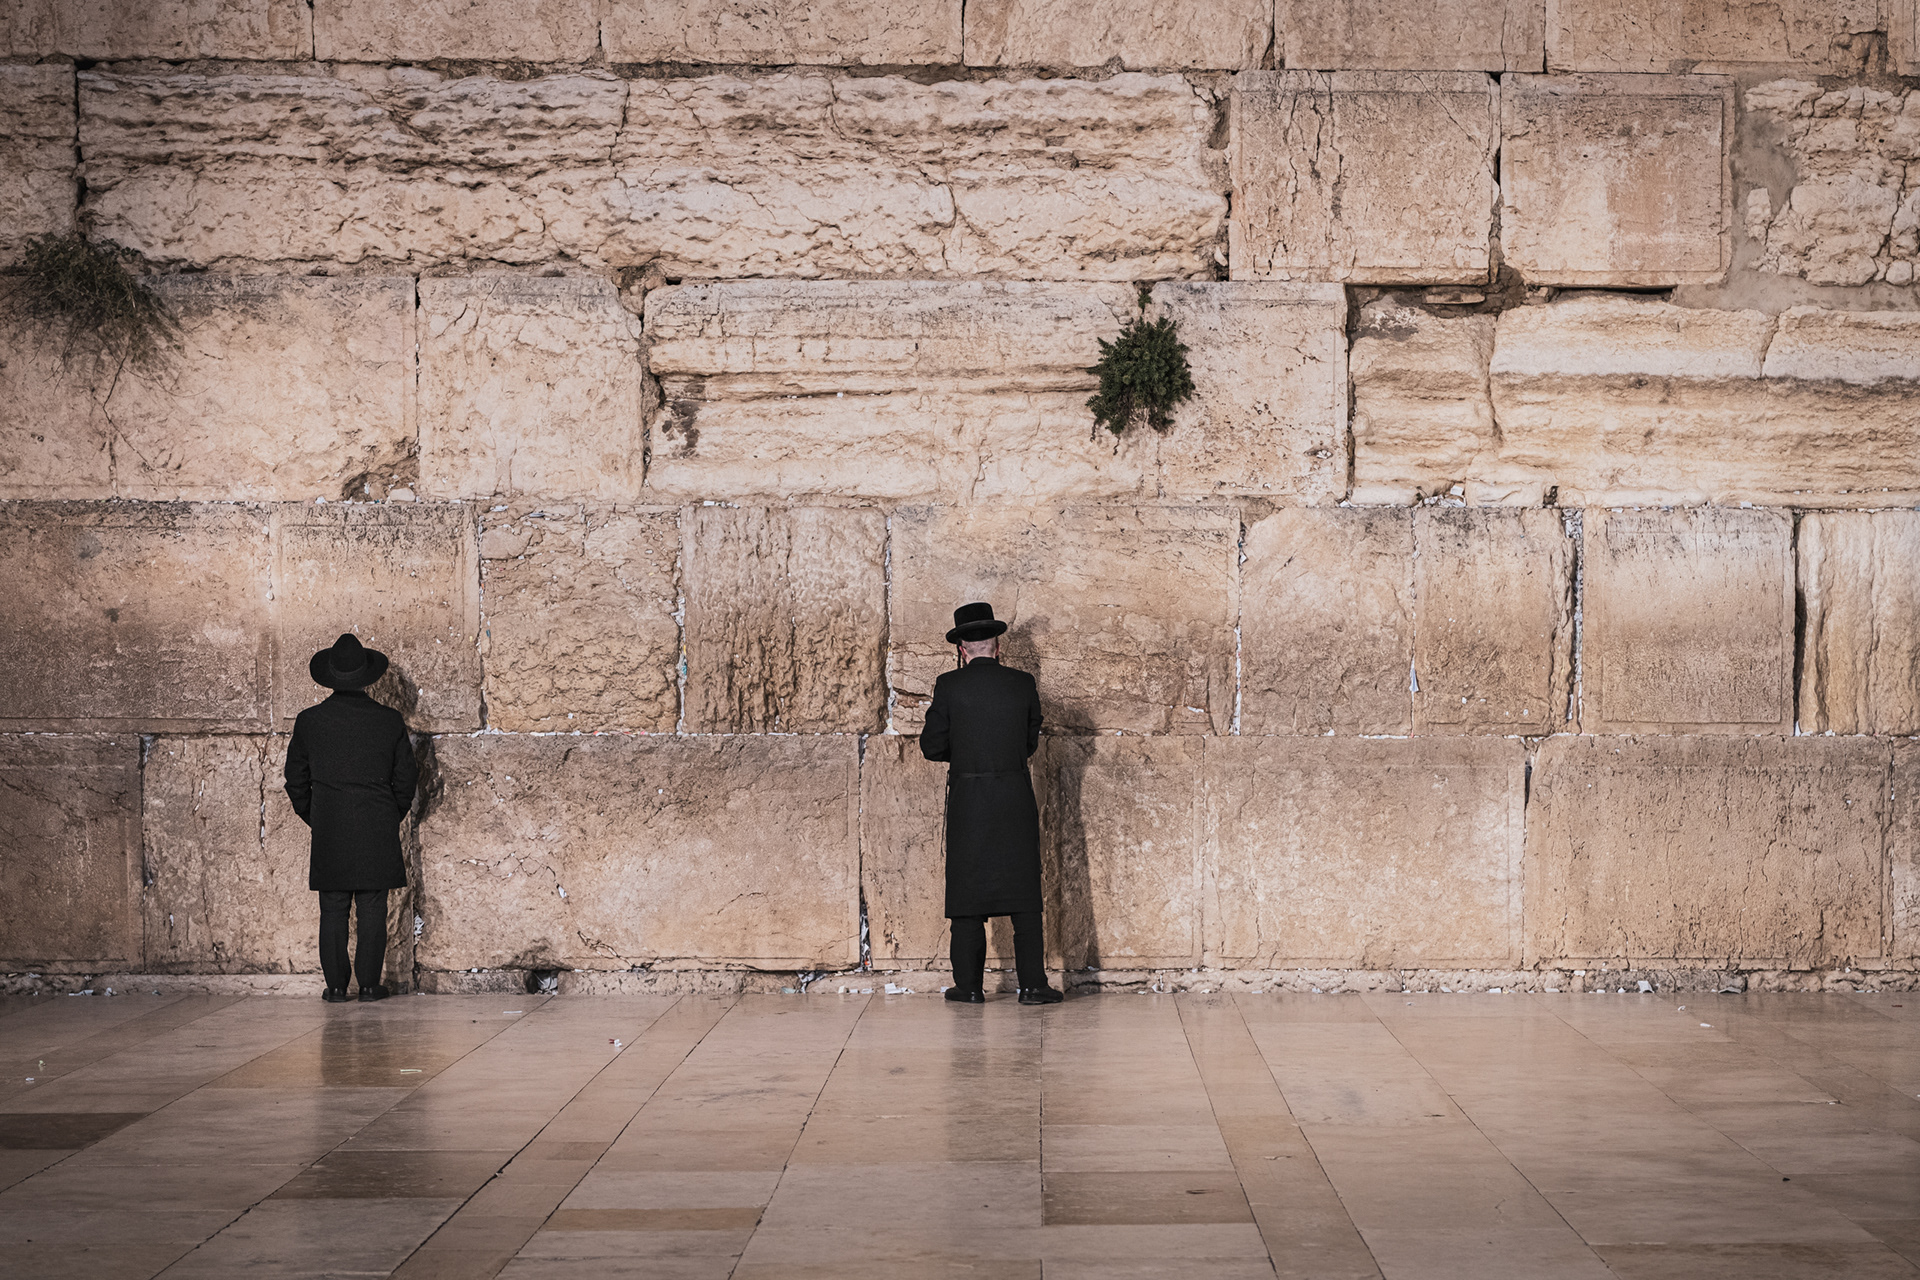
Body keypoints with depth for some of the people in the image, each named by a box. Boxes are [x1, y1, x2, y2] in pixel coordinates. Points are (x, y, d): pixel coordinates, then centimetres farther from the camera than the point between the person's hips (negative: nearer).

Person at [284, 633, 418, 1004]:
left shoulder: (308, 722, -1)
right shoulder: (390, 722, -3)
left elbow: (296, 782, 5)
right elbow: (405, 779, 3)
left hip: (329, 833, 1)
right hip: (378, 830, -1)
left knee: (333, 910, 6)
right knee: (373, 910, 4)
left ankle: (336, 985, 7)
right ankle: (369, 984, 5)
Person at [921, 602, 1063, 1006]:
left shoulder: (949, 686, -5)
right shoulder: (1022, 684, 1)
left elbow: (931, 746, 0)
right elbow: (1030, 742, 10)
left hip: (967, 801, -1)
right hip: (1016, 800, 1)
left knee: (968, 894, 6)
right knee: (1024, 895, 5)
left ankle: (968, 985, 7)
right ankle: (1032, 984, 2)